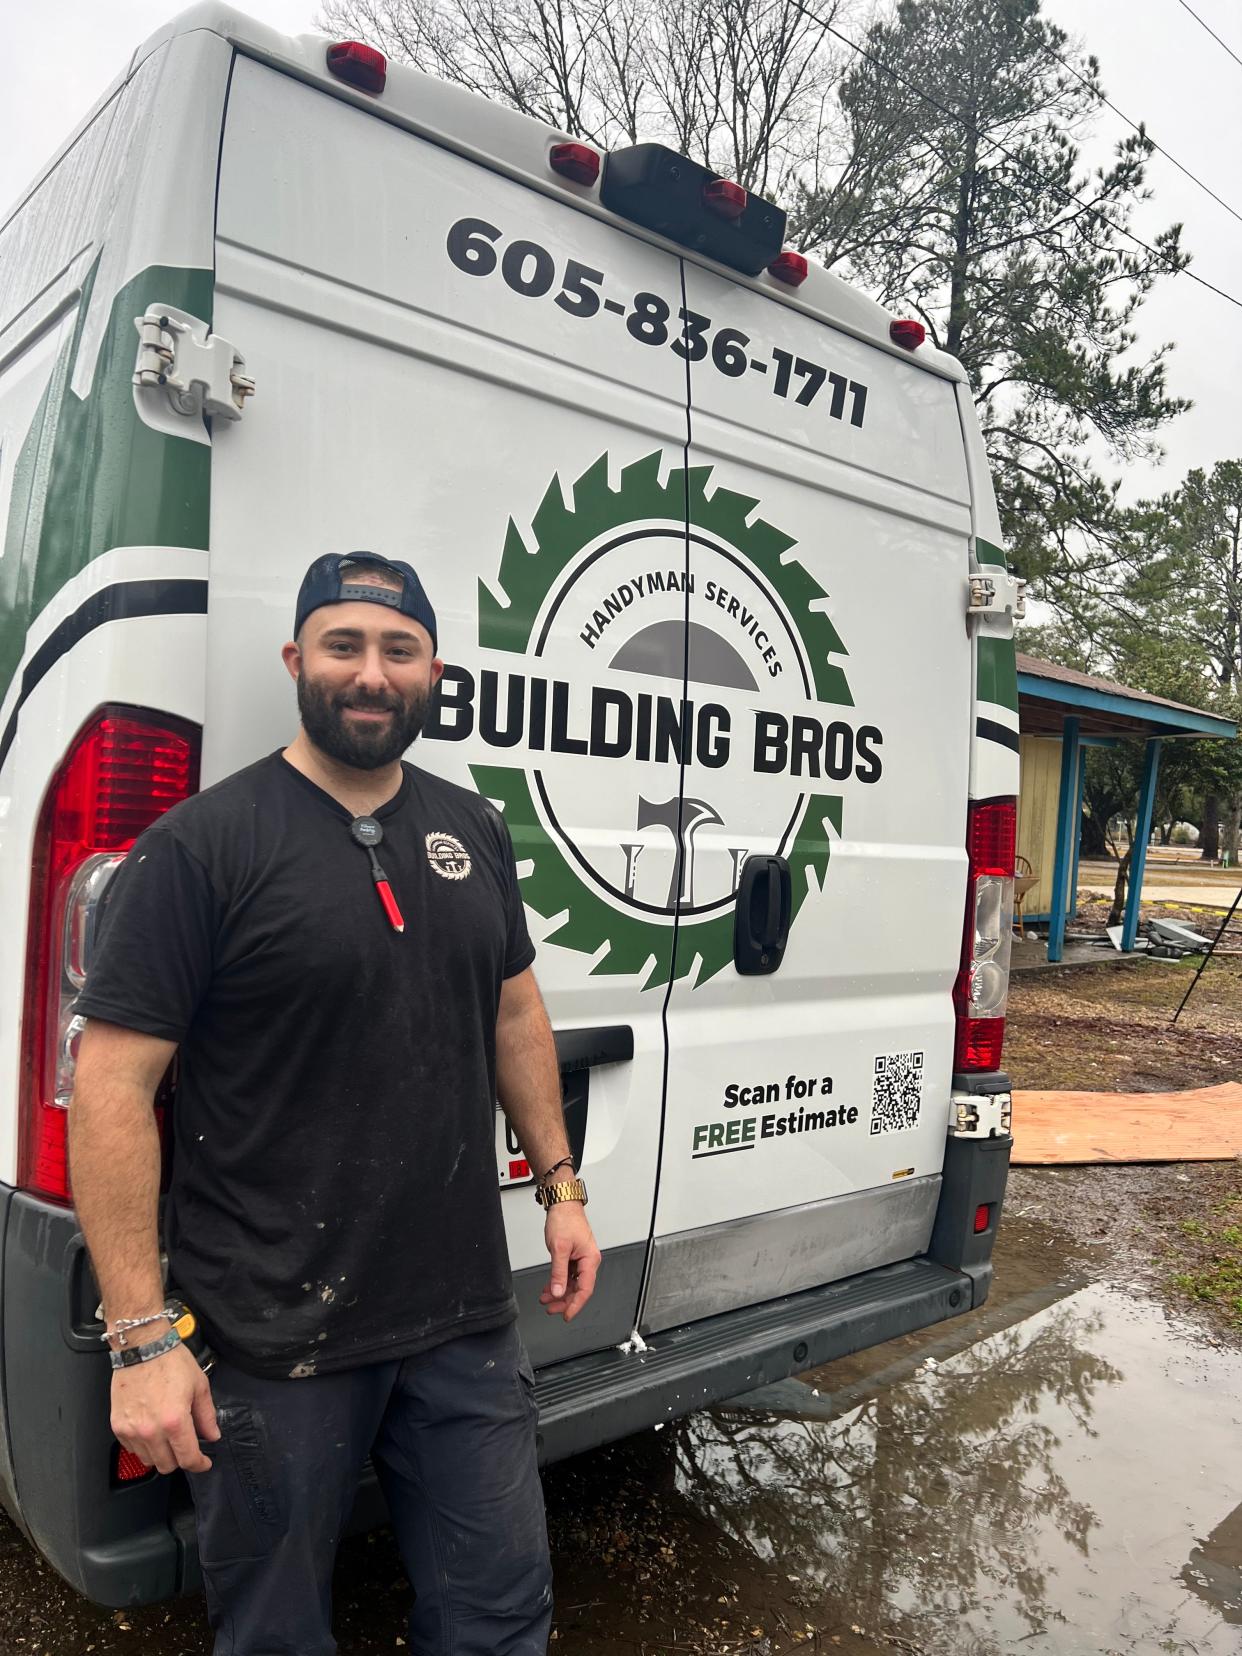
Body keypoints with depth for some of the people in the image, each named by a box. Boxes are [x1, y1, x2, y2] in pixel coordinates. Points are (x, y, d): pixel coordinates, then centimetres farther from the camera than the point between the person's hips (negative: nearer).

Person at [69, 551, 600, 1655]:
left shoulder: (473, 830, 5)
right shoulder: (202, 844, -13)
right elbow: (113, 1083, -15)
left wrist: (560, 1185, 11)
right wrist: (143, 1338, -16)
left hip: (466, 1321, 5)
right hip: (269, 1345, -4)